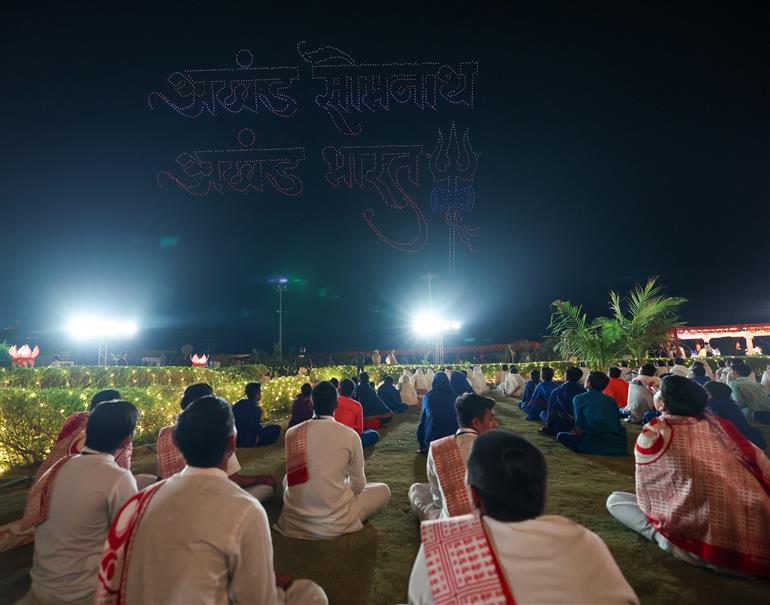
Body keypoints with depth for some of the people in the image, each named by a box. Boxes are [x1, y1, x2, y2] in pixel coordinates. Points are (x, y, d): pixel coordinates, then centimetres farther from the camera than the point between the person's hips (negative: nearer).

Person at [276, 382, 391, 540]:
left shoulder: (292, 433, -2)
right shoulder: (350, 435, -10)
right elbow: (358, 485, 1)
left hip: (294, 521, 3)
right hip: (334, 523, -3)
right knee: (383, 490, 17)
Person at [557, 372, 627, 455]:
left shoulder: (579, 398, 3)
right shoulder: (611, 400, 14)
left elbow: (579, 427, -2)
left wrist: (577, 432, 21)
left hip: (595, 443, -5)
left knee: (561, 436, 13)